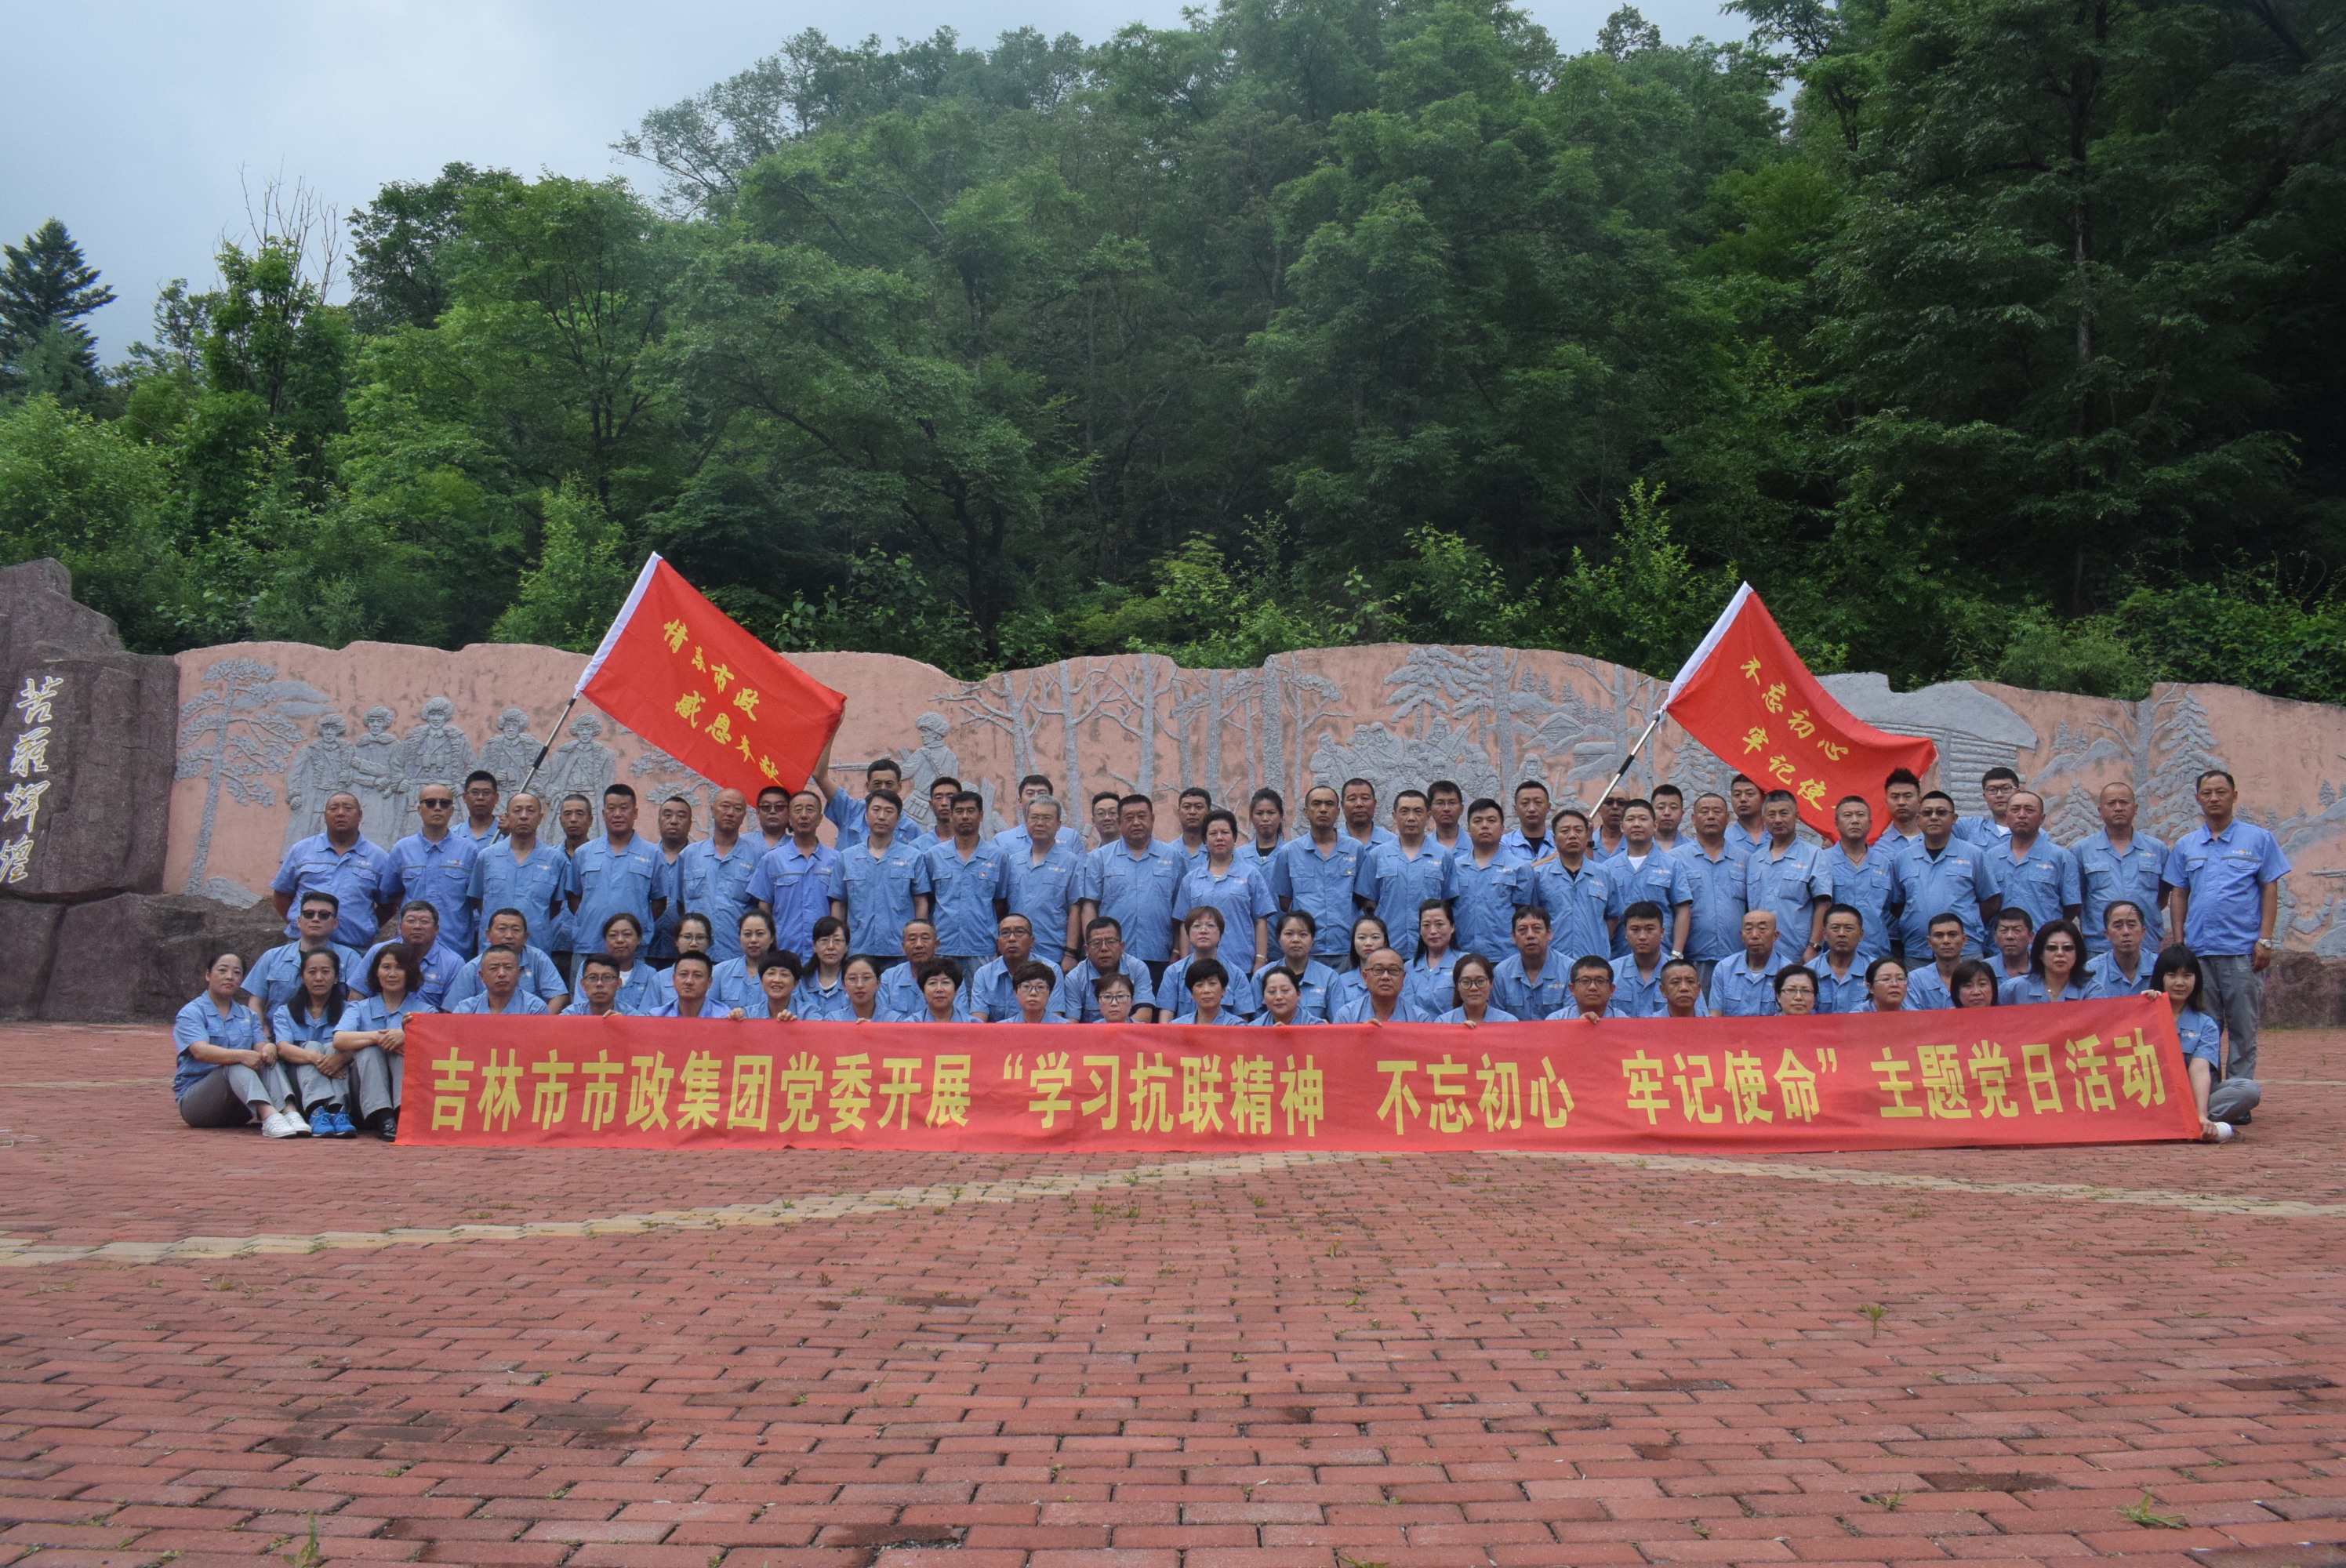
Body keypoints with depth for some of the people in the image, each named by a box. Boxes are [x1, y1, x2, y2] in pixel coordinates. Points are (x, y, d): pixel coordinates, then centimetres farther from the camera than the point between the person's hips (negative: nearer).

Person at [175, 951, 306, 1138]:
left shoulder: (247, 1015, 18)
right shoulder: (191, 1013, 0)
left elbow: (261, 1047, 0)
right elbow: (200, 1051, -20)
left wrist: (270, 1047, -25)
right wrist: (241, 1055, -37)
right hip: (194, 1099, -4)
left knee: (268, 1059, -23)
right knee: (236, 1065, -33)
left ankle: (290, 1113, -48)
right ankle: (269, 1117, -59)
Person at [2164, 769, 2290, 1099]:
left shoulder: (2258, 839, 5)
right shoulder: (2185, 846, 12)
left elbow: (2270, 890, 2)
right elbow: (2179, 896, 12)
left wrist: (2265, 939, -6)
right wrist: (2178, 942, 4)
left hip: (2243, 950, -2)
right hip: (2198, 951, 3)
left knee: (2242, 1028, 0)